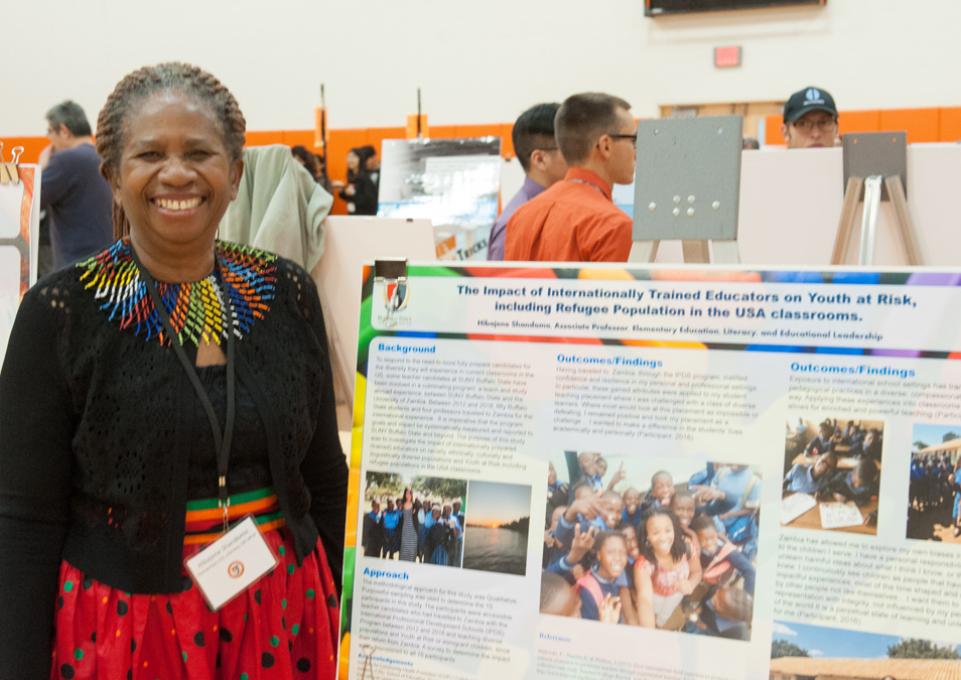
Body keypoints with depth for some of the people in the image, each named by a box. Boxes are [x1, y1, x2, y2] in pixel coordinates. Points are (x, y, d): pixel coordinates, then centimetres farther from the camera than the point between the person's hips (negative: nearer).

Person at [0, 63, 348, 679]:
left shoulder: (288, 292, -1)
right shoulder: (60, 311, -9)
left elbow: (326, 479, 6)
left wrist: (342, 618, 7)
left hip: (282, 620, 3)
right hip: (123, 625, -3)